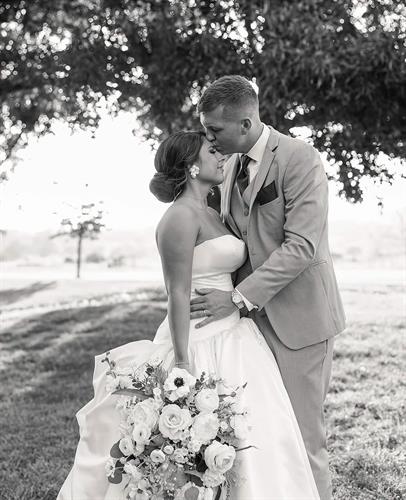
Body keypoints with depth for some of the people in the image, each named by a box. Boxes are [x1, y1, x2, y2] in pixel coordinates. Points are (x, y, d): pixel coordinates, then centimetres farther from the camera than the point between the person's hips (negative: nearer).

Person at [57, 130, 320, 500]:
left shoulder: (212, 215, 12)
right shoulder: (181, 217, -15)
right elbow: (178, 294, -17)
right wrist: (183, 363, -18)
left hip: (232, 339, 9)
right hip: (203, 345, -9)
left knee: (247, 437, 13)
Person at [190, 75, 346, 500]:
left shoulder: (299, 159, -13)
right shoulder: (231, 164, 9)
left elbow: (301, 245, -20)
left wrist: (239, 298, -21)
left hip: (297, 318, -6)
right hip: (252, 317, 6)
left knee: (301, 437, 1)